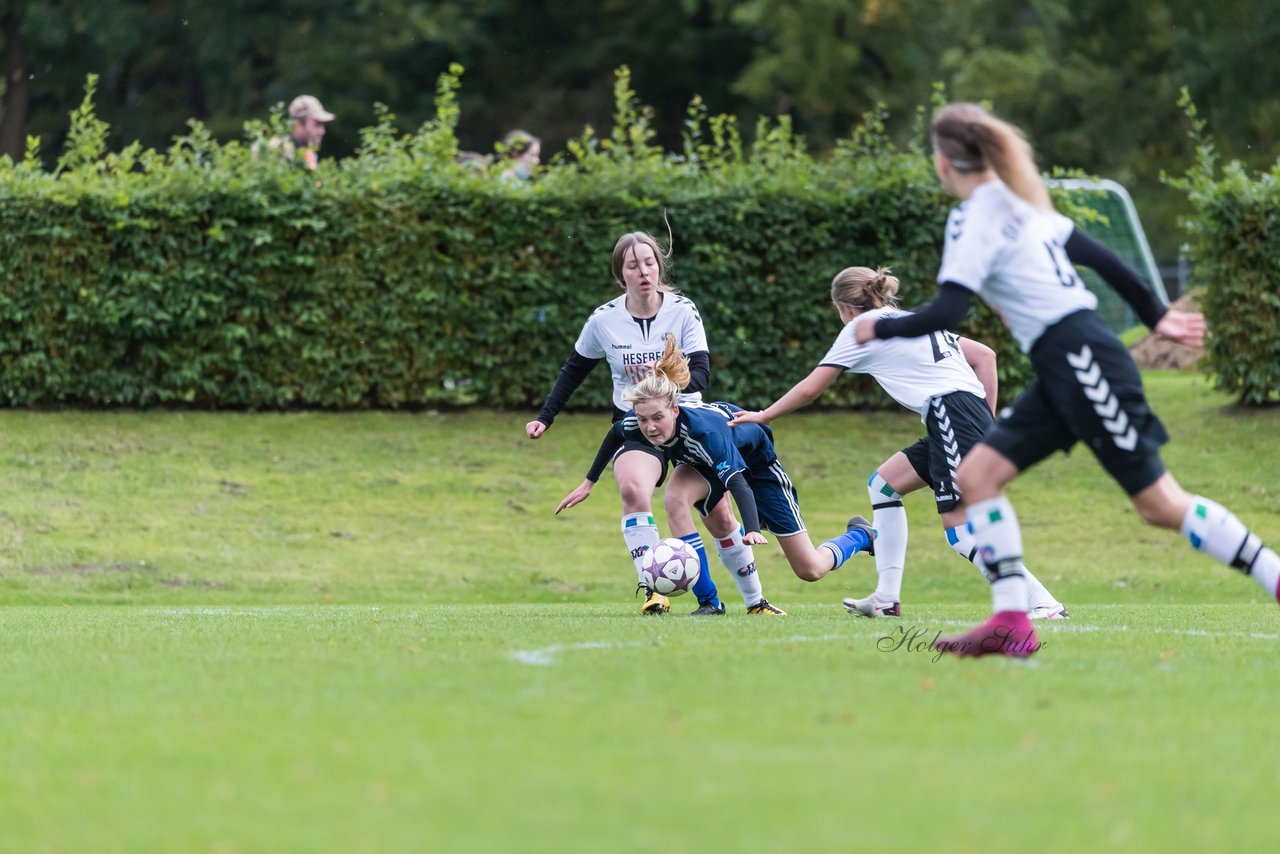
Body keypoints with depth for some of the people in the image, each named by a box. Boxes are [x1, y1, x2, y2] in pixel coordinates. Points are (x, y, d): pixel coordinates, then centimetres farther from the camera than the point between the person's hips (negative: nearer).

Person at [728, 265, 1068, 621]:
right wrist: (987, 422, 18)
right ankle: (887, 599, 17)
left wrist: (763, 415, 25)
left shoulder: (860, 328, 7)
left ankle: (1042, 603, -19)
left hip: (952, 415, -9)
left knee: (962, 533, -11)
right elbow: (986, 355, 21)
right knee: (883, 484, 19)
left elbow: (809, 389, 11)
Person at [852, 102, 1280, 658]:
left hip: (1081, 361, -10)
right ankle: (1011, 620, -4)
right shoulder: (1017, 203, 16)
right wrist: (1155, 317, 26)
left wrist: (880, 329, -2)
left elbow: (945, 314, -18)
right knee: (976, 476, 2)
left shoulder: (975, 217, -11)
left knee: (1159, 504, -6)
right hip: (1062, 374, 10)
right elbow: (1100, 257, 19)